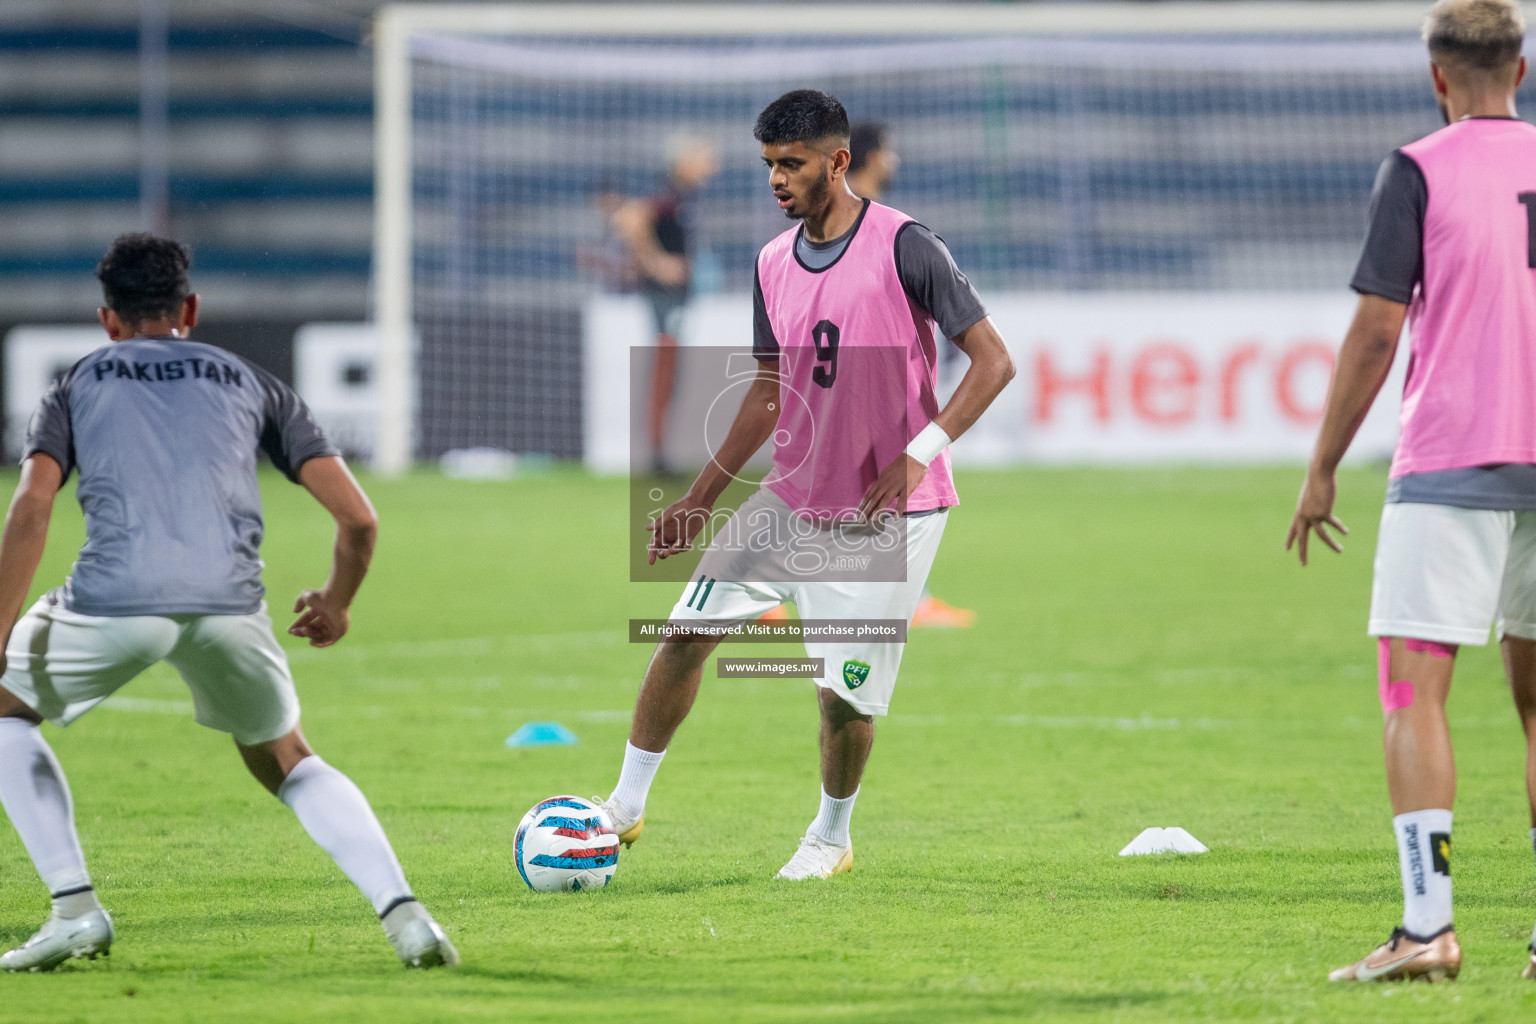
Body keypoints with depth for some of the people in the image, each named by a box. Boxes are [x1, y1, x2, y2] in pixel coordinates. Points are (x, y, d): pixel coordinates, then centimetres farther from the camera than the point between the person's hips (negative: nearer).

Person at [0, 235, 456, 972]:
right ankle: (402, 912, 6)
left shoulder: (74, 386, 23)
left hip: (114, 600, -2)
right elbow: (357, 517, 19)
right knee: (285, 764, 27)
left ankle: (75, 909, 11)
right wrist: (336, 605, 38)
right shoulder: (251, 383, 27)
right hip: (230, 604, 2)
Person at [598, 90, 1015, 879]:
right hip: (791, 502, 6)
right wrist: (699, 500, 15)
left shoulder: (903, 247, -15)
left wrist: (921, 454, -24)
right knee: (686, 632, 0)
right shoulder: (774, 265, 5)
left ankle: (830, 839, 19)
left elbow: (992, 361, -14)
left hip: (886, 516, -6)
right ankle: (625, 808, 14)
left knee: (843, 693, -8)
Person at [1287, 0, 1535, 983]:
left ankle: (1429, 927, -18)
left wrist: (1322, 470, -1)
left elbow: (1378, 329, -7)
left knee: (1413, 690, -5)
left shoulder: (1418, 171, -4)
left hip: (1449, 462, -5)